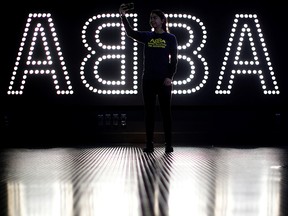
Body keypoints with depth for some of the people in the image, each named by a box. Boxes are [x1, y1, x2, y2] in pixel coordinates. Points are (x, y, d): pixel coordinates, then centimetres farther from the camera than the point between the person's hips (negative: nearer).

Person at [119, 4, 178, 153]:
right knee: (149, 112, 4)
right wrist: (123, 17, -20)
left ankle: (168, 144, 8)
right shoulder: (147, 36, 8)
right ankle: (149, 144, 10)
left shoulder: (170, 38, 3)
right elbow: (130, 33, -7)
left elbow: (174, 59, 0)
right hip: (148, 79, 2)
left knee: (166, 112, 1)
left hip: (164, 80, -2)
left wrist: (170, 77, -11)